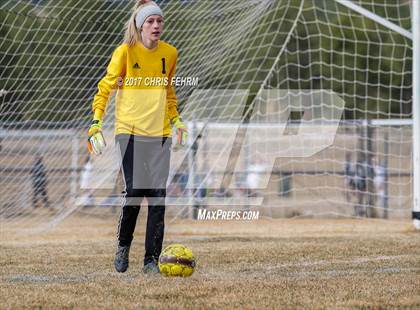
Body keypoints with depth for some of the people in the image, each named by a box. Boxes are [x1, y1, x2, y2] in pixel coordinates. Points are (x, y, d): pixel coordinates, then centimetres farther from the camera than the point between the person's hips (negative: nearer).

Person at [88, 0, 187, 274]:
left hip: (160, 133, 3)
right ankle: (123, 245, 14)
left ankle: (152, 259, 2)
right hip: (130, 130, -3)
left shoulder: (170, 53, 7)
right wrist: (96, 120, -6)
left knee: (158, 195, -4)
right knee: (134, 191, -11)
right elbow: (106, 87, 2)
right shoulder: (126, 51, -4)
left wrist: (176, 119, 19)